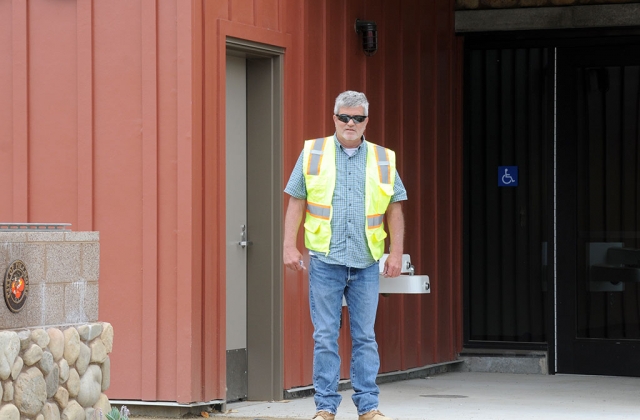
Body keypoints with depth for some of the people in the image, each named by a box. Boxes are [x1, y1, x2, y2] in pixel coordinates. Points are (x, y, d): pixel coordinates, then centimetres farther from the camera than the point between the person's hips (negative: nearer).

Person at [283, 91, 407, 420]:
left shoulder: (383, 159, 9)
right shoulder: (312, 153, 6)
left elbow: (394, 210, 10)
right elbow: (296, 203, 6)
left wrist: (396, 253, 3)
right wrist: (290, 246, -2)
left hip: (366, 263, 1)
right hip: (324, 260, -1)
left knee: (365, 337, 4)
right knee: (325, 336, 0)